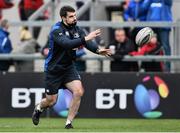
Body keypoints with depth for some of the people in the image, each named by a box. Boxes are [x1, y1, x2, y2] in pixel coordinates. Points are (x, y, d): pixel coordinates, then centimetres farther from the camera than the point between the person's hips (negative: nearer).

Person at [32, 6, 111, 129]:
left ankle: (69, 122, -4)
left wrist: (98, 50, -36)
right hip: (53, 69, -4)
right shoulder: (57, 30, -20)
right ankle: (38, 108, 40)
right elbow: (67, 44, -38)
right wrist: (85, 39, -47)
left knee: (78, 92, -18)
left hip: (69, 68, 5)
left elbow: (88, 43, -15)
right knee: (51, 101, 4)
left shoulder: (77, 29, -2)